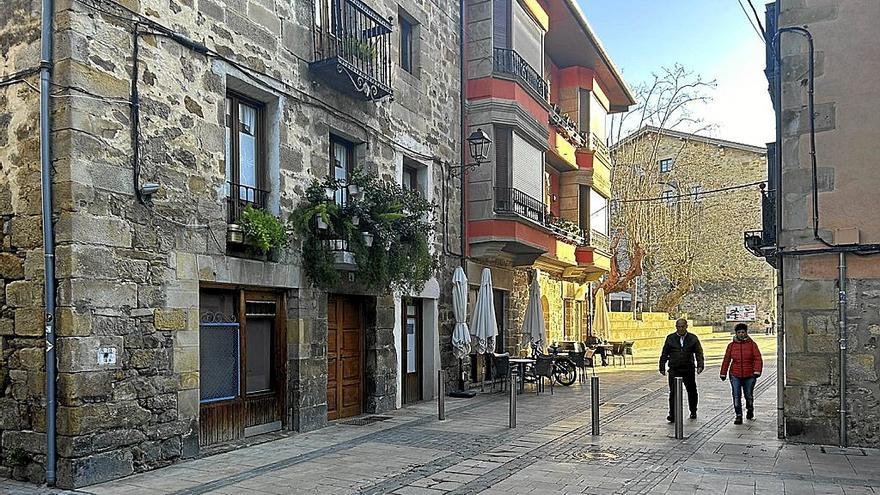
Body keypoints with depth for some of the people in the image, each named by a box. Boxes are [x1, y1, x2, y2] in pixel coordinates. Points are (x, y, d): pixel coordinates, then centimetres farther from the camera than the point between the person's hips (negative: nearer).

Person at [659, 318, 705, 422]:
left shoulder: (693, 338, 5)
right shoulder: (670, 338, 6)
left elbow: (699, 353, 2)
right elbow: (664, 354, 9)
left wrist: (700, 365, -12)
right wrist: (662, 368, 5)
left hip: (689, 370, 1)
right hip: (674, 370, 0)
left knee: (692, 392, 12)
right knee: (673, 392, -7)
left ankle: (693, 412, 32)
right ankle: (672, 415, -5)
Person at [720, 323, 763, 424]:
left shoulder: (752, 344, -1)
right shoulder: (731, 345, 3)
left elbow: (758, 359, -7)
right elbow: (726, 360, 7)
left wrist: (757, 371, -19)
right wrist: (723, 373, 8)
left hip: (749, 375, -1)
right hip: (735, 375, 1)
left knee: (749, 395, 13)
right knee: (736, 396, -6)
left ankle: (750, 411, 40)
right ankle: (738, 416, 1)